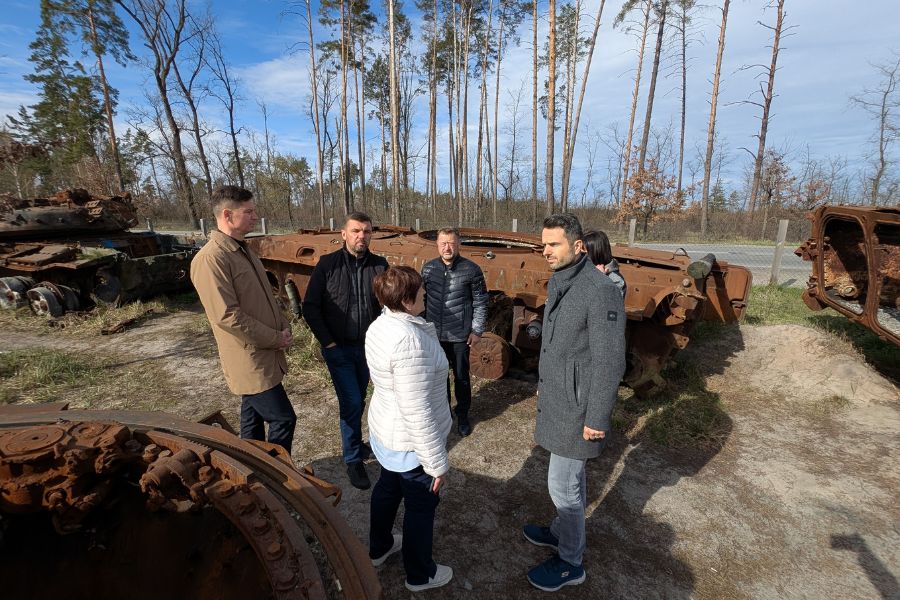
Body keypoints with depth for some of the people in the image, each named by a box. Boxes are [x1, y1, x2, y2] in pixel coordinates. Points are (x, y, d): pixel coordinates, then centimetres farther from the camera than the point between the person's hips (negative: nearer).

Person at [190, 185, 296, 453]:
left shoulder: (244, 250, 11)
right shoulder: (210, 259, -19)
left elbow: (266, 296, 17)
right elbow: (227, 316, -23)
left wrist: (284, 328, 3)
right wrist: (275, 339, -15)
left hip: (265, 355, 9)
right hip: (250, 361, -9)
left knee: (254, 418, 20)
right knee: (283, 419, -3)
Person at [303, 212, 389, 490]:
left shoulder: (380, 265, -4)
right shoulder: (327, 264, -10)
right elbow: (310, 307, -7)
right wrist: (327, 341, -9)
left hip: (368, 346, 3)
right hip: (338, 348, -3)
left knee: (358, 401, 17)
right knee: (351, 402, -3)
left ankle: (354, 443, 39)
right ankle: (354, 459, 16)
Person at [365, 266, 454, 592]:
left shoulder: (379, 326, -5)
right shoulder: (410, 342, -34)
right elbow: (417, 412, -30)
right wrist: (437, 462, -20)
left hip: (384, 431, 9)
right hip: (410, 442, -8)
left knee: (387, 488, 29)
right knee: (421, 506, 15)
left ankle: (379, 547, 54)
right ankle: (420, 574, 40)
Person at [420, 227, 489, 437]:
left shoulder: (471, 270, -9)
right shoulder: (428, 268, 1)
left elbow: (480, 302, -3)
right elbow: (423, 299, 9)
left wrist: (477, 330, -5)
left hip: (460, 335, -3)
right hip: (434, 333, 3)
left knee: (461, 376, 11)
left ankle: (463, 415, 30)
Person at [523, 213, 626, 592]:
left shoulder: (600, 291, -24)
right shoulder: (557, 282, 4)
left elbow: (609, 362, -22)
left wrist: (597, 418, -18)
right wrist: (543, 383, 21)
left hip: (576, 405, -8)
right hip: (556, 397, 8)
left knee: (562, 482, 5)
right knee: (570, 474, 24)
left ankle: (570, 563, 27)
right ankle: (561, 531, 44)